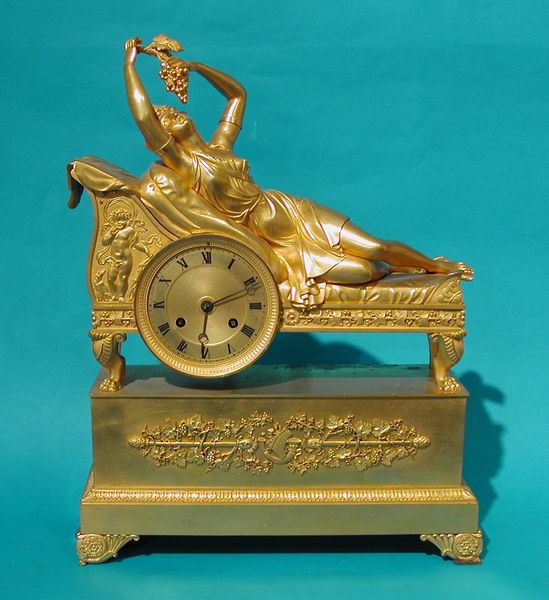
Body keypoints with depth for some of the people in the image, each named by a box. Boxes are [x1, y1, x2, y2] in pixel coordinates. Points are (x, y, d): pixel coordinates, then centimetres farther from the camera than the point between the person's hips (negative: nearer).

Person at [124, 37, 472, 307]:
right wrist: (129, 64, -19)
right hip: (280, 245, -5)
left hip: (294, 213, 6)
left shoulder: (219, 146, 7)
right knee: (362, 271, -17)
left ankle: (435, 265, 20)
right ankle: (390, 269, 16)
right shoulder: (180, 166, -11)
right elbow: (142, 117, -25)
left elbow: (238, 94, 20)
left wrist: (196, 66, 12)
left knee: (376, 246, -3)